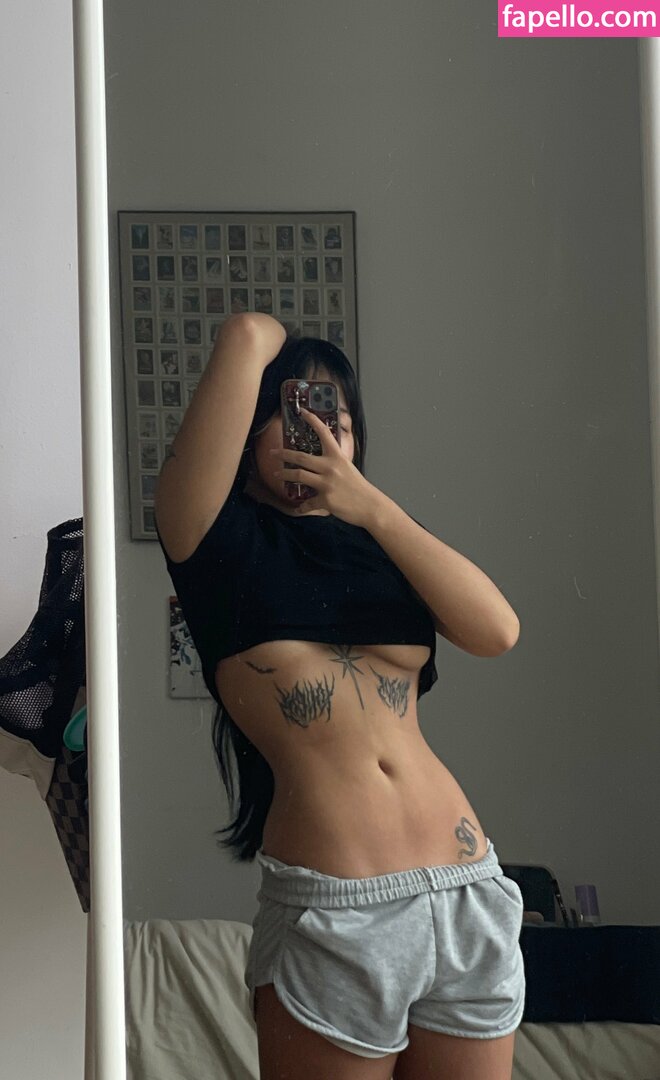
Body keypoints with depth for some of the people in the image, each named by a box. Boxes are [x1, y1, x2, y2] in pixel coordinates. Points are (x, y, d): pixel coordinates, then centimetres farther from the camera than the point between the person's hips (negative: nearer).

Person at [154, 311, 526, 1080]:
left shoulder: (376, 542, 14)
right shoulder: (217, 539, 1)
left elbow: (497, 630, -4)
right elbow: (246, 337, -9)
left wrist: (373, 506, -5)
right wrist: (263, 344, 13)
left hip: (468, 898, 4)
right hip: (330, 914, -4)